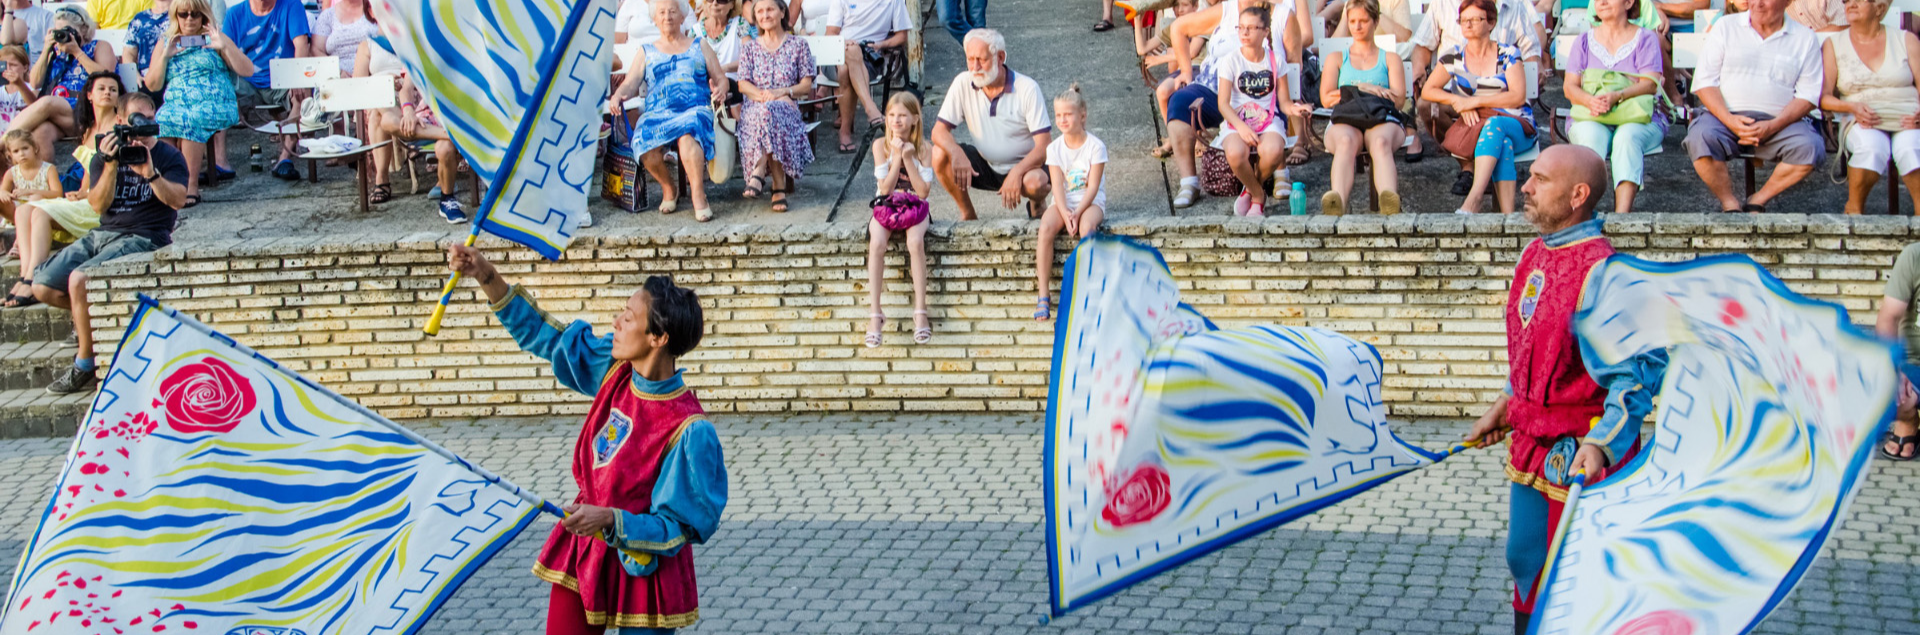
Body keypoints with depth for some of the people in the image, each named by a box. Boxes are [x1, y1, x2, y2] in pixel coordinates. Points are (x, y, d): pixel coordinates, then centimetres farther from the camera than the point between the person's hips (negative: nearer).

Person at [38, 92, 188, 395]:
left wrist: (150, 173, -27)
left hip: (143, 237, -6)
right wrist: (111, 165, -13)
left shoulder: (168, 156, 3)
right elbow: (98, 204, 0)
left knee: (79, 279, -30)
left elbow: (178, 199, -13)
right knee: (43, 286, -9)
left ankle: (85, 365, -18)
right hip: (102, 234, 6)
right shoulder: (105, 155, 13)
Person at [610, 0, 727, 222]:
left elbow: (720, 78, 18)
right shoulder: (645, 52, 24)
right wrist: (618, 96, -10)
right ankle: (667, 187, -7)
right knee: (645, 139, -34)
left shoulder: (700, 47, 23)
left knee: (688, 131, -40)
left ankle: (698, 196, -45)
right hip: (657, 113, 2)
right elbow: (631, 82, 12)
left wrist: (721, 89, -7)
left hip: (695, 110, -2)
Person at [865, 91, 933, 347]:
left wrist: (908, 158, -16)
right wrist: (897, 156, -15)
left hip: (914, 208, -1)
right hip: (886, 207, 1)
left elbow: (923, 191, -11)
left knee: (915, 242, -32)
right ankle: (875, 314, -29)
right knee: (877, 243, -29)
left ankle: (920, 311, -27)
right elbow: (885, 187, -9)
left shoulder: (923, 149, -4)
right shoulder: (881, 145, -3)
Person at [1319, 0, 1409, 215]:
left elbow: (1399, 98, 9)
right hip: (1345, 121, 0)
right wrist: (1372, 91, 2)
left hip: (1383, 119, 0)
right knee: (1346, 141, -40)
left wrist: (1358, 88, -2)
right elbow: (1326, 98, 12)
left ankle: (1390, 201, -70)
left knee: (1380, 141, -40)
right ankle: (1338, 203, -68)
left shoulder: (1390, 58, 26)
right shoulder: (1335, 58, 29)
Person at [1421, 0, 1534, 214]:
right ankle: (1507, 214, -49)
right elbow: (1427, 91, 7)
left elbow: (1518, 97, -7)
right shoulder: (1454, 57, 11)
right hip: (1474, 124, 1)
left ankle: (1473, 200, -56)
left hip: (1516, 124, -1)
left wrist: (1475, 101, -14)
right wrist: (1459, 103, -10)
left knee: (1493, 125, -39)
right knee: (1502, 143, -36)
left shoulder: (1508, 54, 5)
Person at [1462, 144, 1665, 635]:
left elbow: (1641, 367, -22)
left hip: (1578, 452, -8)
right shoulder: (1534, 255, 7)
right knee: (1525, 563, 19)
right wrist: (1506, 406, 20)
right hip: (1530, 444, 8)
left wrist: (1603, 443, -29)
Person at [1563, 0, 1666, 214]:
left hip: (1638, 118, -1)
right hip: (1590, 118, 1)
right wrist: (1590, 100, -19)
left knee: (1628, 135, -36)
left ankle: (1622, 211, -51)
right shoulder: (1584, 41, 18)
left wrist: (1616, 97, -25)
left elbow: (1650, 84, -5)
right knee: (1591, 135, -34)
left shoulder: (1646, 39, 11)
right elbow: (1569, 87, 6)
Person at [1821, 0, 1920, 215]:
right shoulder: (1833, 45, 13)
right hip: (1863, 121, 0)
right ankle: (1854, 208, -17)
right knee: (1872, 147, -37)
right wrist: (1851, 107, -15)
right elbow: (1823, 97, 4)